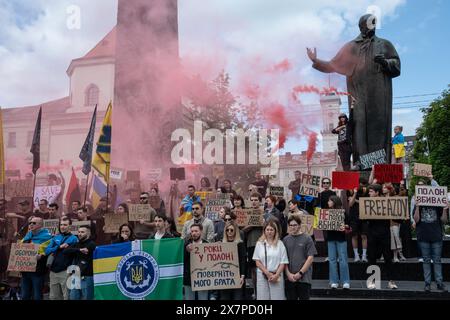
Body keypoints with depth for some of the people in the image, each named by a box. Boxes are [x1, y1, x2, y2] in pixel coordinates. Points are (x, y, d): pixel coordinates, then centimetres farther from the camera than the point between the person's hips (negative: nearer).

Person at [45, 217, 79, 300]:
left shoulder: (74, 239, -2)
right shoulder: (55, 238, 14)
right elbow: (47, 251, 3)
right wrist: (59, 247, -11)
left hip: (65, 271, -5)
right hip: (53, 271, 6)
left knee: (67, 297, -1)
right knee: (53, 297, 14)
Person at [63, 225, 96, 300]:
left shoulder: (91, 244, -3)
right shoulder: (76, 244, 16)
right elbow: (65, 251, -3)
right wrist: (79, 250, -14)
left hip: (86, 277, -6)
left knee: (86, 298, 1)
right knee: (73, 298, 9)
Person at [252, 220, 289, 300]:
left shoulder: (280, 244, 3)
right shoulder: (259, 243, 4)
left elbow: (283, 262, 1)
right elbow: (257, 261, 1)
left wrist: (276, 275, -10)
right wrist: (267, 273, -8)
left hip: (277, 277, 0)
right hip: (262, 276, 1)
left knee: (277, 297, -1)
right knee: (263, 297, 1)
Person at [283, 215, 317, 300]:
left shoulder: (307, 239, -2)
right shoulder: (285, 240, 7)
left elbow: (310, 258, -5)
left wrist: (300, 273, -10)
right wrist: (288, 273, -5)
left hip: (304, 278, -3)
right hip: (289, 278, 3)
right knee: (291, 298, 9)